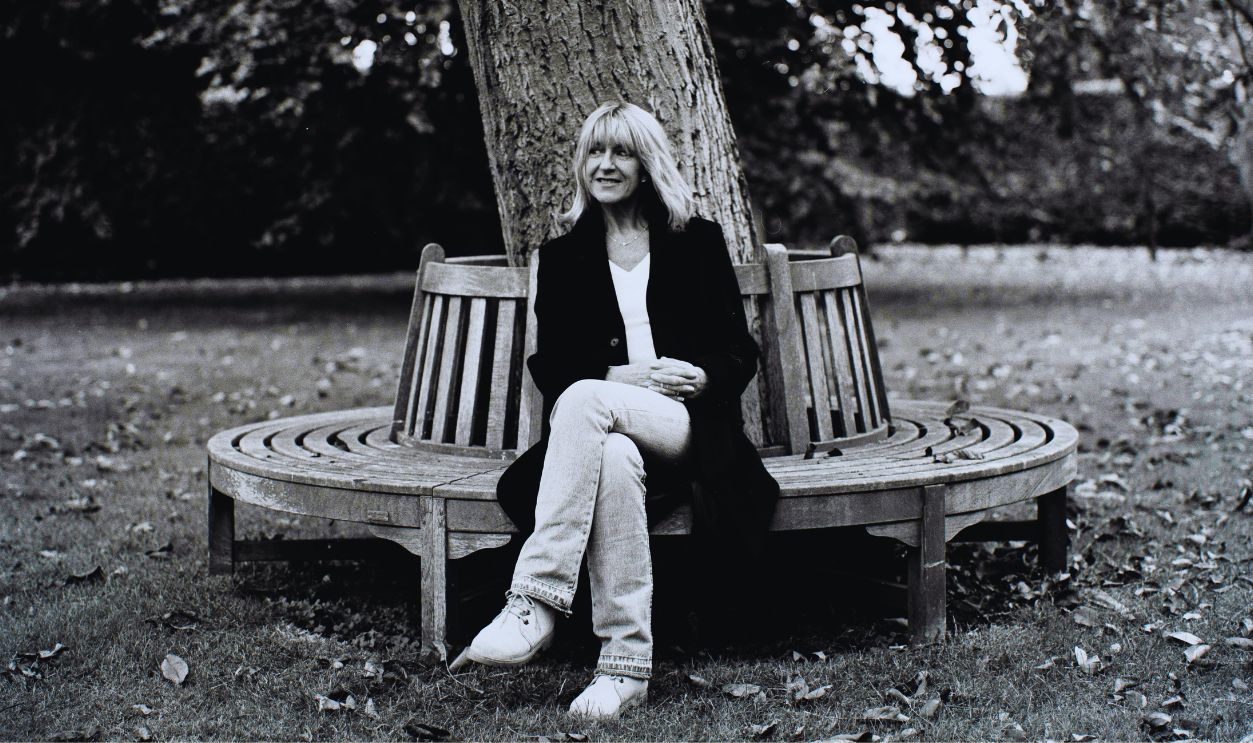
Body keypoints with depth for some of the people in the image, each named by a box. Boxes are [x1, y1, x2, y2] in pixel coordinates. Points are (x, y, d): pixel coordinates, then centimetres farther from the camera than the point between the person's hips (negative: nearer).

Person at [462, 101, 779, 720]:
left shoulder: (697, 242, 14)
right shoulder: (562, 256, 18)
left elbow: (739, 355, 10)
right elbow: (548, 366, 8)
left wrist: (697, 378, -13)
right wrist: (626, 375, -9)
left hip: (687, 427, -2)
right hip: (601, 430, 2)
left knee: (583, 400, -34)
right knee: (613, 460, -37)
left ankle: (534, 603, -42)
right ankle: (625, 664, -41)